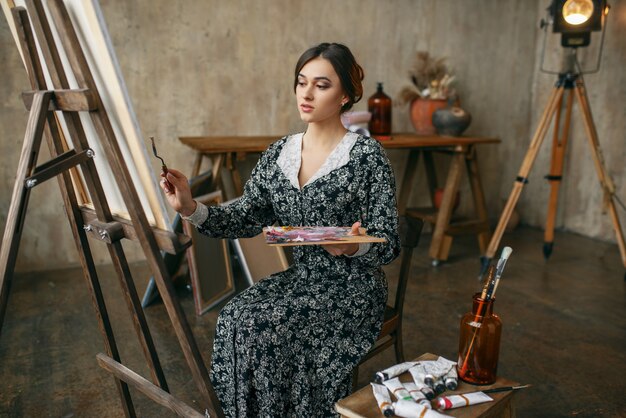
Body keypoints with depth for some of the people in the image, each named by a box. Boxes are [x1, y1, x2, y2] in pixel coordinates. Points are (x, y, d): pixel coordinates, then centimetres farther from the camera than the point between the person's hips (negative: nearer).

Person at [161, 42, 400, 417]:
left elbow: (389, 244, -11)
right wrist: (191, 209, -15)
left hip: (352, 288, -4)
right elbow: (245, 220, 1)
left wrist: (353, 247, -33)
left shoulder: (367, 155, -10)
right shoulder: (279, 154, 5)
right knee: (236, 321, -19)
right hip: (299, 278, 5)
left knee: (267, 329, -23)